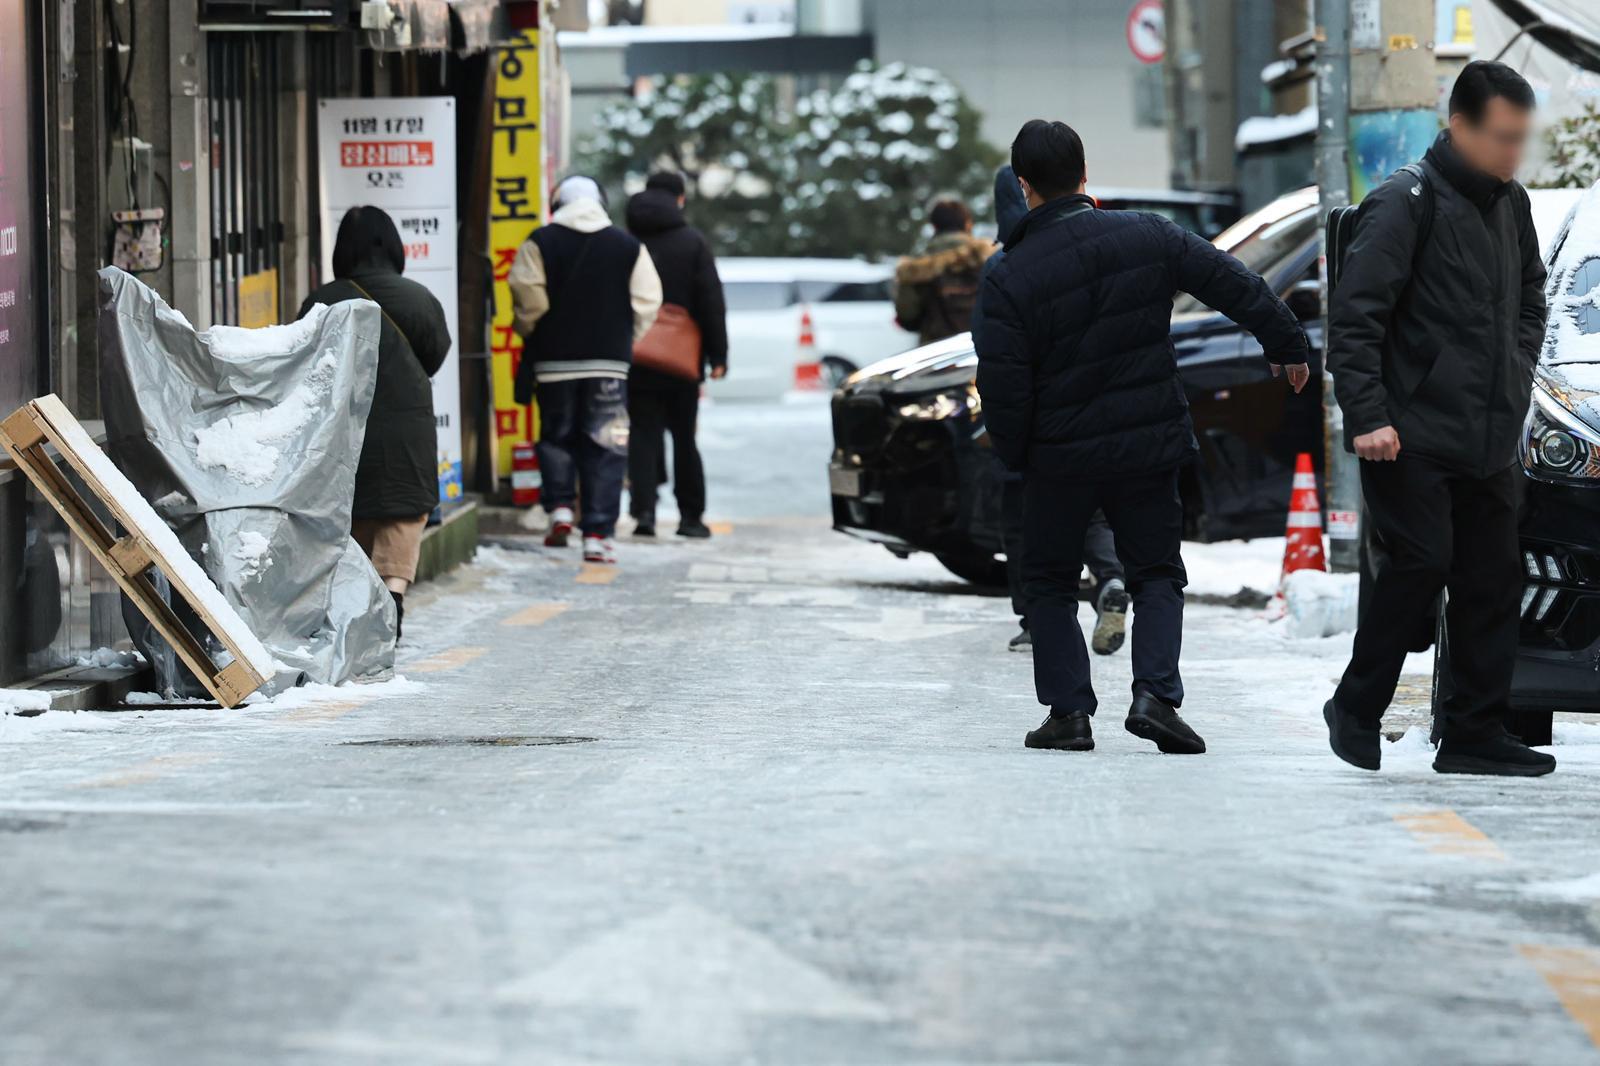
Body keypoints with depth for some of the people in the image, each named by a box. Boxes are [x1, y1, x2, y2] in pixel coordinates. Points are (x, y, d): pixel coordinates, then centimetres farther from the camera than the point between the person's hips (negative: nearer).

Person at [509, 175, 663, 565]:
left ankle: (559, 507, 1)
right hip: (609, 362, 0)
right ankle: (598, 534, -3)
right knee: (603, 449, 2)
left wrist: (532, 335, 10)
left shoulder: (540, 243, -3)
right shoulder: (628, 246, 2)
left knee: (555, 435, 18)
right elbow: (646, 303, 0)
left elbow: (528, 300, -8)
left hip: (554, 360, 0)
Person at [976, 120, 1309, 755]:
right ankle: (1155, 695, -7)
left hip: (1060, 456, -2)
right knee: (1157, 573, 13)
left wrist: (1014, 454, 5)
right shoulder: (1149, 236, -5)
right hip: (1149, 447, 2)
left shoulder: (1009, 278, -14)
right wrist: (1287, 343, 17)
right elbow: (1234, 286, 2)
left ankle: (1068, 711, 7)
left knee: (1049, 582, 15)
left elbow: (1002, 385, -13)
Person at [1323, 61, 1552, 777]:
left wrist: (1518, 370, 13)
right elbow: (1354, 317, -14)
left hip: (1490, 441, 7)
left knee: (1493, 581, 4)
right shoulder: (1403, 206, -11)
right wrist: (1367, 415, -19)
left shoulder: (1511, 206, 12)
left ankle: (1475, 736, 10)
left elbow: (1530, 295, 28)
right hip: (1411, 440, -7)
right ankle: (1356, 709, 4)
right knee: (1420, 563, -12)